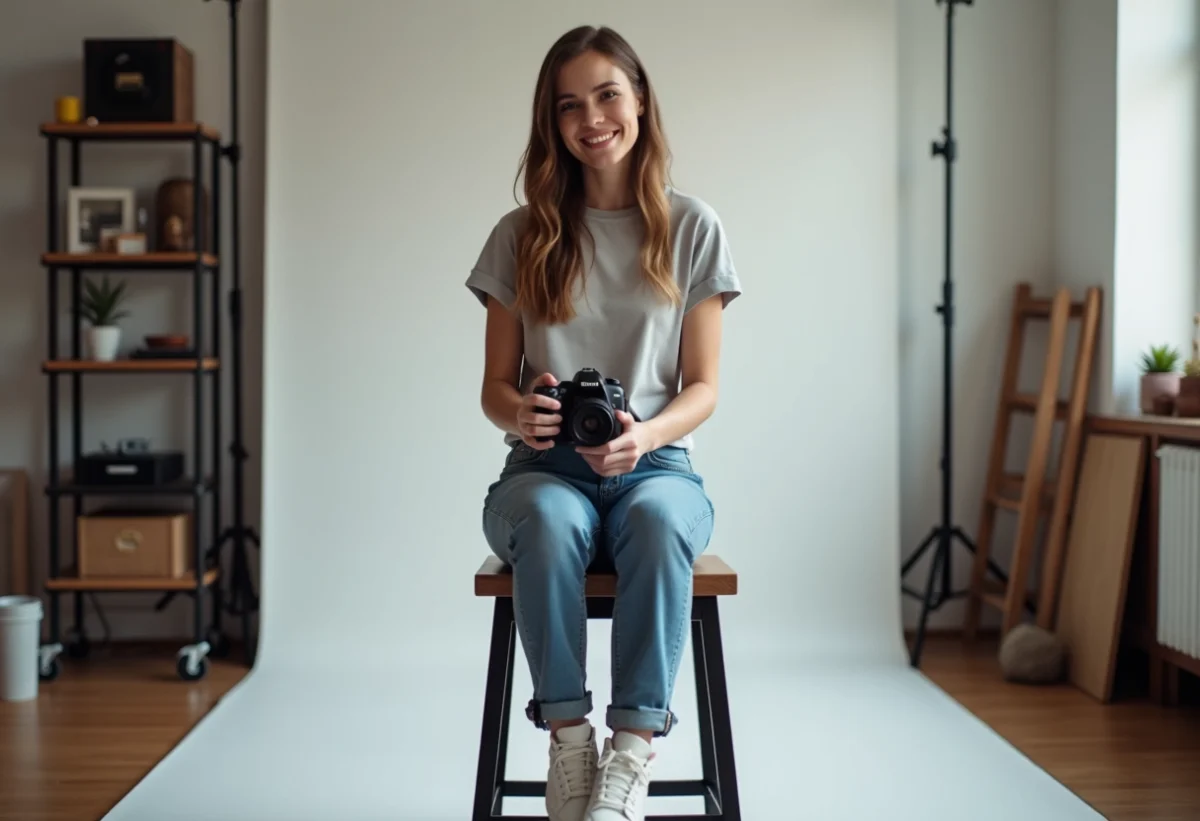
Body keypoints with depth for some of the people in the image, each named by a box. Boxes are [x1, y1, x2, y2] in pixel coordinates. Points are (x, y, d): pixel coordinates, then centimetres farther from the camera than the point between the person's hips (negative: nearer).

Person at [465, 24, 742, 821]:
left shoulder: (692, 228, 6)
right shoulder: (521, 236, 8)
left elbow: (703, 387, 4)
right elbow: (494, 385, 8)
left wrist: (645, 435, -18)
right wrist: (520, 414, -17)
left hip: (656, 464, 0)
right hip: (545, 465, 1)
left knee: (658, 521, -37)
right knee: (549, 522, -36)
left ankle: (632, 753, -34)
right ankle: (569, 739, -27)